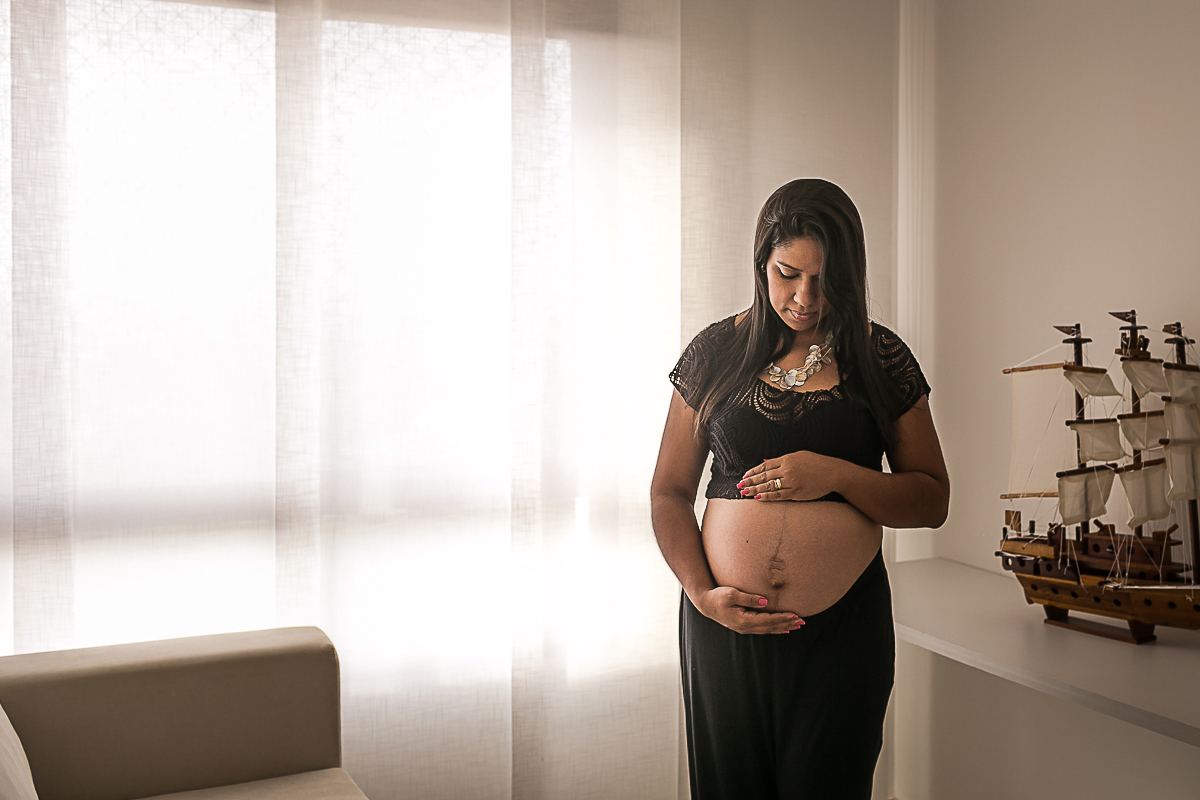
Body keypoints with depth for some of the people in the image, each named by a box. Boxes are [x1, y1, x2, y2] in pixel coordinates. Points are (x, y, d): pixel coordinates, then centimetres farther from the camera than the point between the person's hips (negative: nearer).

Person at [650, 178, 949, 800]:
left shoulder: (882, 359, 2)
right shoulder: (716, 351, 2)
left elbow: (932, 500, 2)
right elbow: (669, 493, 5)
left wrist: (837, 475, -15)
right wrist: (702, 592, -9)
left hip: (844, 630, -1)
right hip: (726, 623, 1)